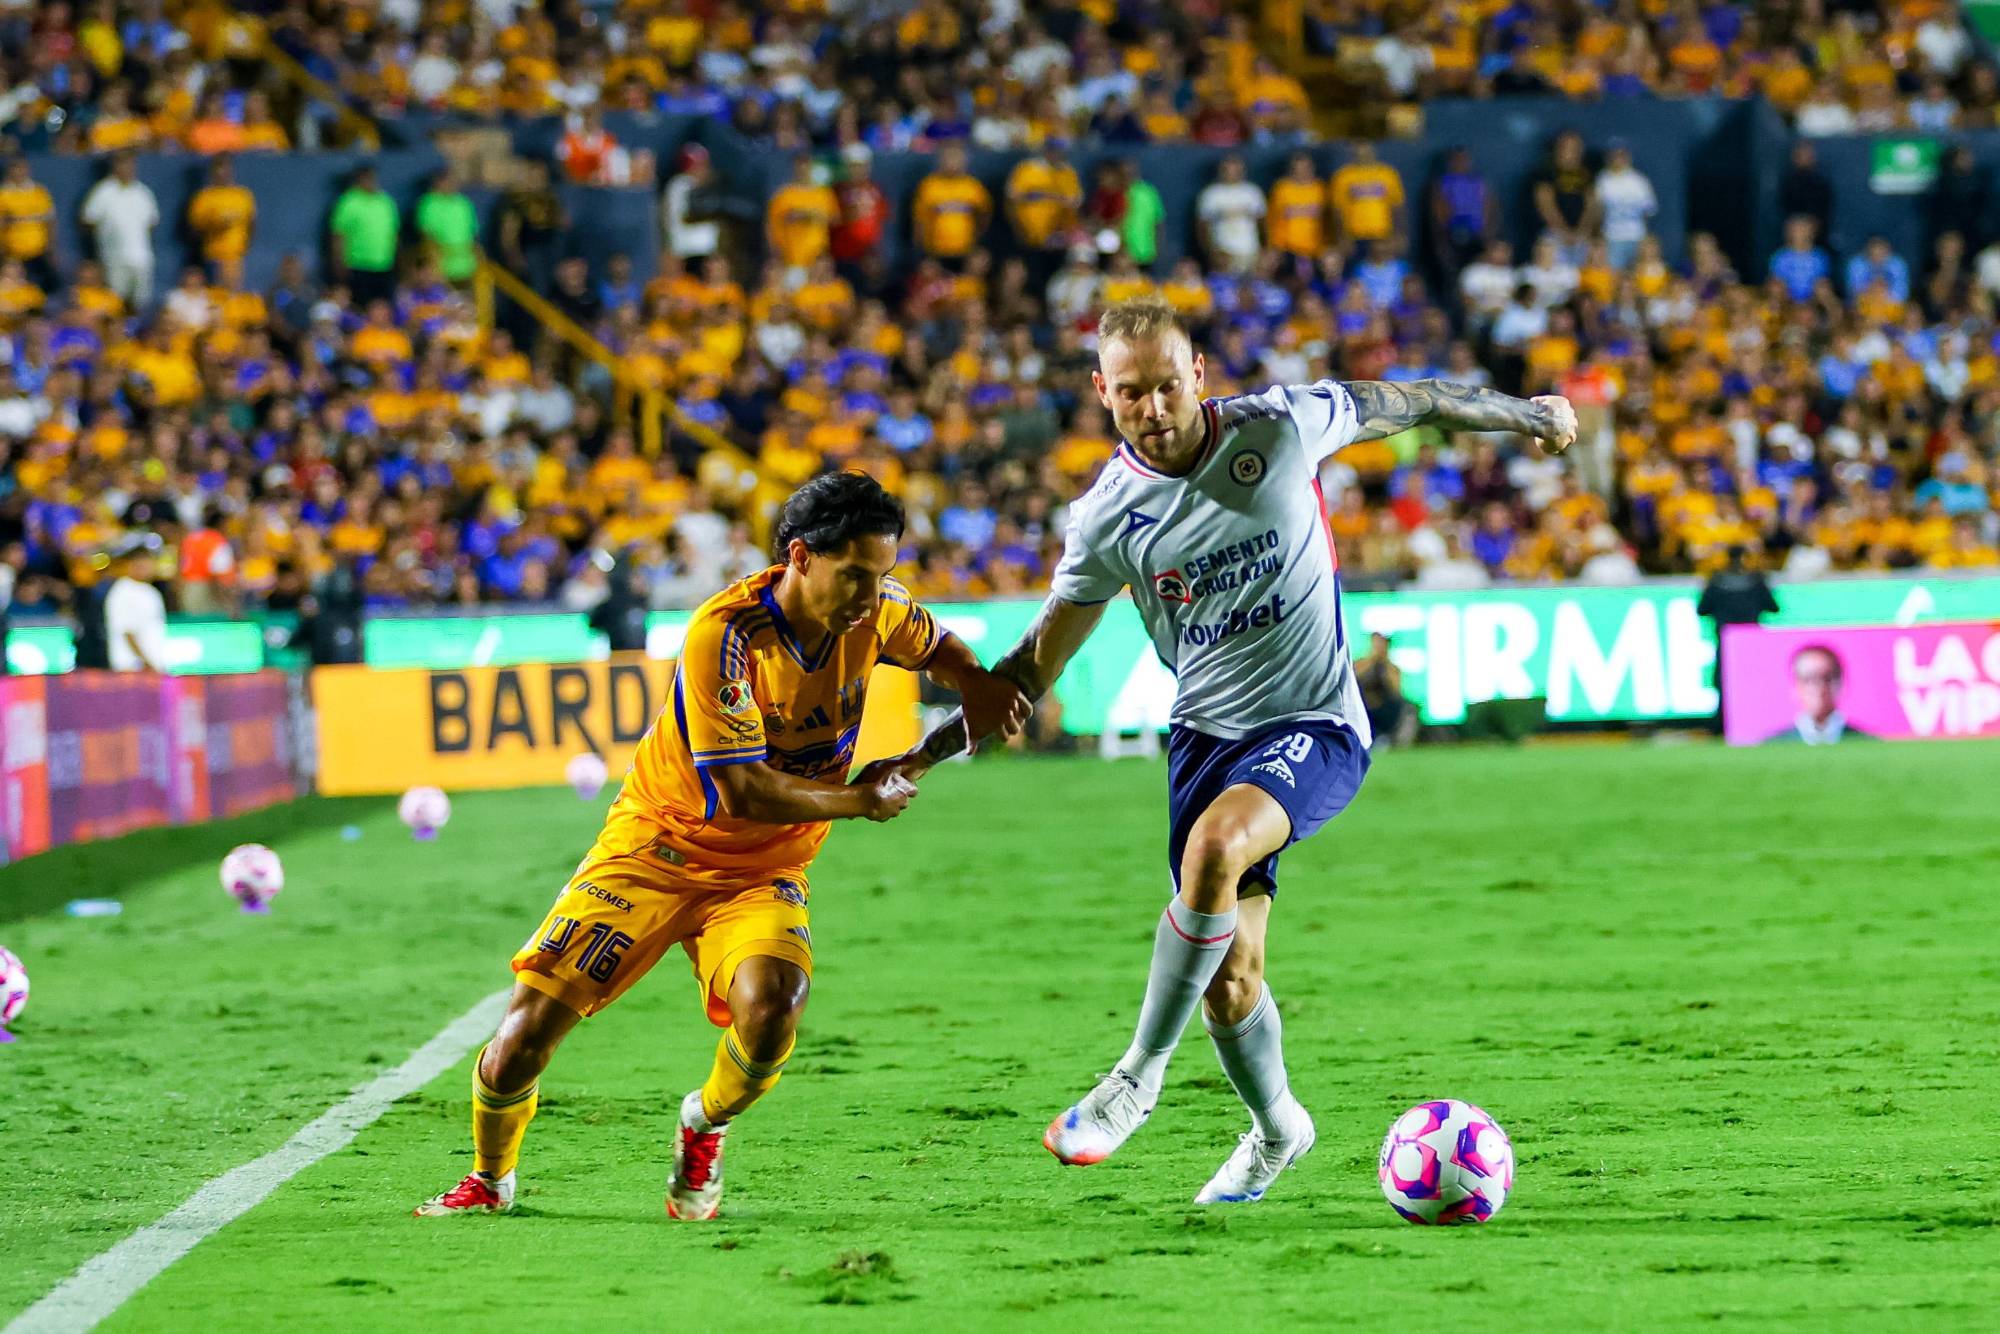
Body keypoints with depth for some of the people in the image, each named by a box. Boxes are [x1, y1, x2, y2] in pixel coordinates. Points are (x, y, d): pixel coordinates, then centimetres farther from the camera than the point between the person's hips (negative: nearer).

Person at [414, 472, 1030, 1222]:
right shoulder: (726, 632, -26)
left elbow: (937, 650, 16)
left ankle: (704, 1126, 6)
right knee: (530, 1026, -9)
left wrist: (980, 689, -6)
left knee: (769, 1009, -28)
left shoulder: (877, 610, -9)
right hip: (660, 842, -3)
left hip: (762, 869, 3)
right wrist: (860, 802, -20)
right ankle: (490, 1180, 21)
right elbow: (745, 793, -27)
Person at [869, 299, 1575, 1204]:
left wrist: (1524, 413, 21)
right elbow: (1040, 659, 6)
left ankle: (1138, 1077, -19)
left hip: (1316, 723, -3)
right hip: (1206, 731, 3)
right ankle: (1276, 1130, 31)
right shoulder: (1106, 518, -5)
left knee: (1215, 846, -33)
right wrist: (932, 748, -3)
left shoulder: (1279, 427, -11)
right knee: (1229, 981, 1)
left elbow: (1404, 404, 7)